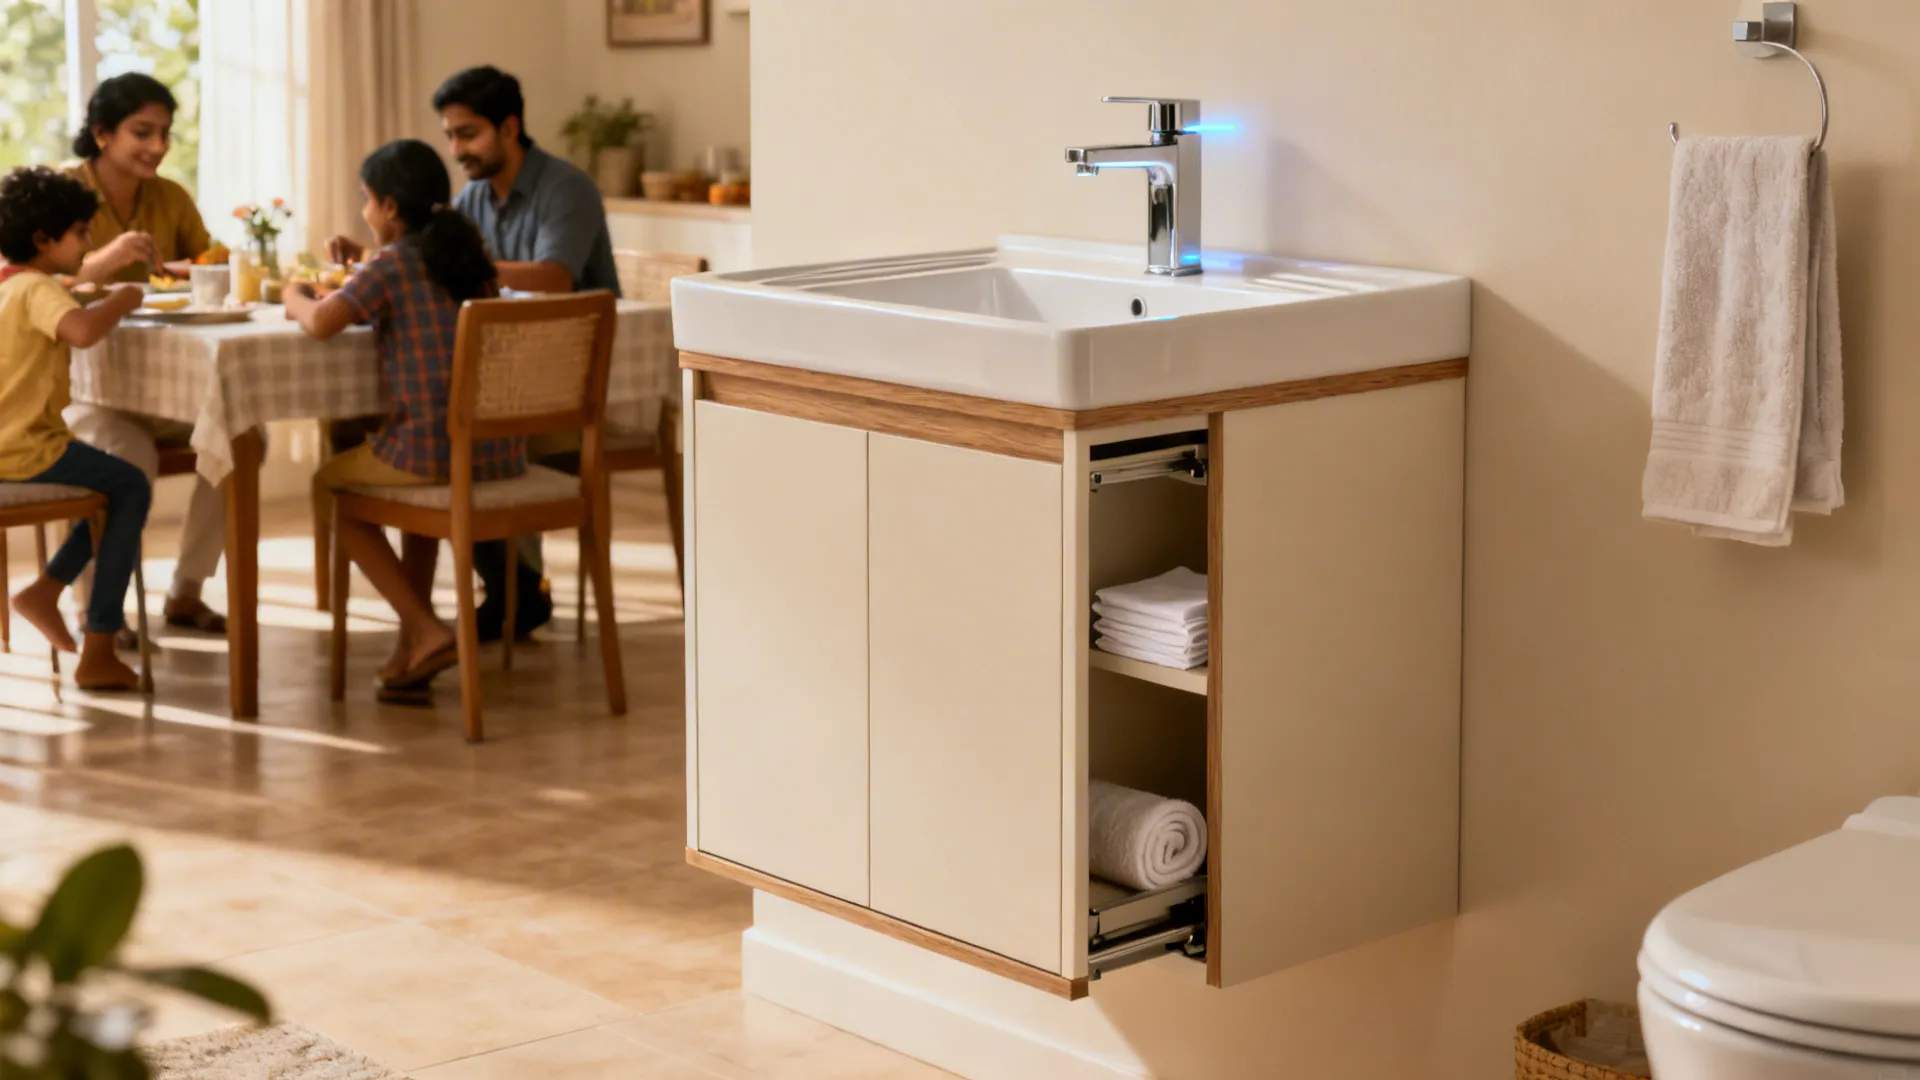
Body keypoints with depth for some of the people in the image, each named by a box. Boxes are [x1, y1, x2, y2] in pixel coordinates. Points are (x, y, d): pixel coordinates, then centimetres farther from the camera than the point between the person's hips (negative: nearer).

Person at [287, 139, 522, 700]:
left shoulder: (392, 264, -7)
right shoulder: (473, 255, 12)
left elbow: (322, 322, -19)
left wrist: (297, 299, 2)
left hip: (435, 450, -7)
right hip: (504, 453, 7)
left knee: (328, 485, 21)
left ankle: (426, 630, 8)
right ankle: (412, 646, 34)